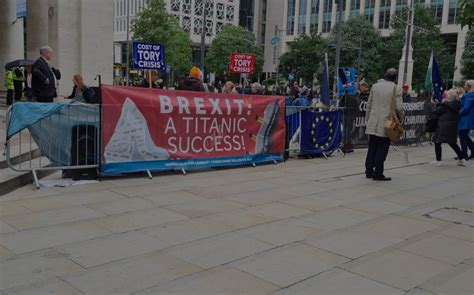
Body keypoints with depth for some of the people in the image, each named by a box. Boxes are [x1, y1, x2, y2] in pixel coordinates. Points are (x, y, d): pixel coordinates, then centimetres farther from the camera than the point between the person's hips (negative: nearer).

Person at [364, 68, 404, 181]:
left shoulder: (375, 86, 6)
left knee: (372, 148, 12)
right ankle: (378, 173, 4)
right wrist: (400, 120, 8)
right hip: (386, 123, -4)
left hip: (373, 123, 4)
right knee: (382, 149, 2)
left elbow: (369, 104, 9)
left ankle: (369, 171, 17)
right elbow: (399, 107, -9)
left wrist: (368, 118, 18)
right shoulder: (395, 89, -7)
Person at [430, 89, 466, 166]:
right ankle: (461, 159, 15)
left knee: (437, 142, 1)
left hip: (444, 126, -8)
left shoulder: (445, 105, -15)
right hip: (453, 126, 8)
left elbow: (435, 112, -11)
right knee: (452, 143, 17)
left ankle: (438, 161, 1)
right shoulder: (457, 104, 6)